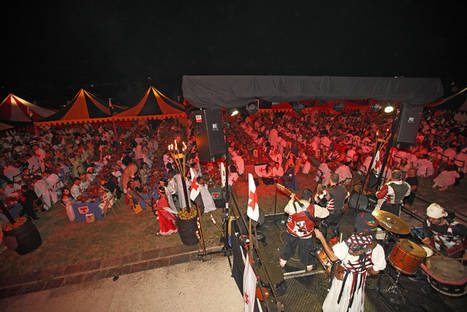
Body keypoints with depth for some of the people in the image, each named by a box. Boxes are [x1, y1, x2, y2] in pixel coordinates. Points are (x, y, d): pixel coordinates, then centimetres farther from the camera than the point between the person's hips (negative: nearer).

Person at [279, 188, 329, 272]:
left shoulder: (292, 205, -27)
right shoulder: (314, 208, -27)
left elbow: (285, 210, -4)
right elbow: (326, 213, -9)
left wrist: (292, 199, 4)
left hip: (292, 232, 1)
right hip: (306, 235, 0)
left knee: (288, 246, 27)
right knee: (307, 249, 29)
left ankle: (283, 261, 49)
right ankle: (309, 265, 54)